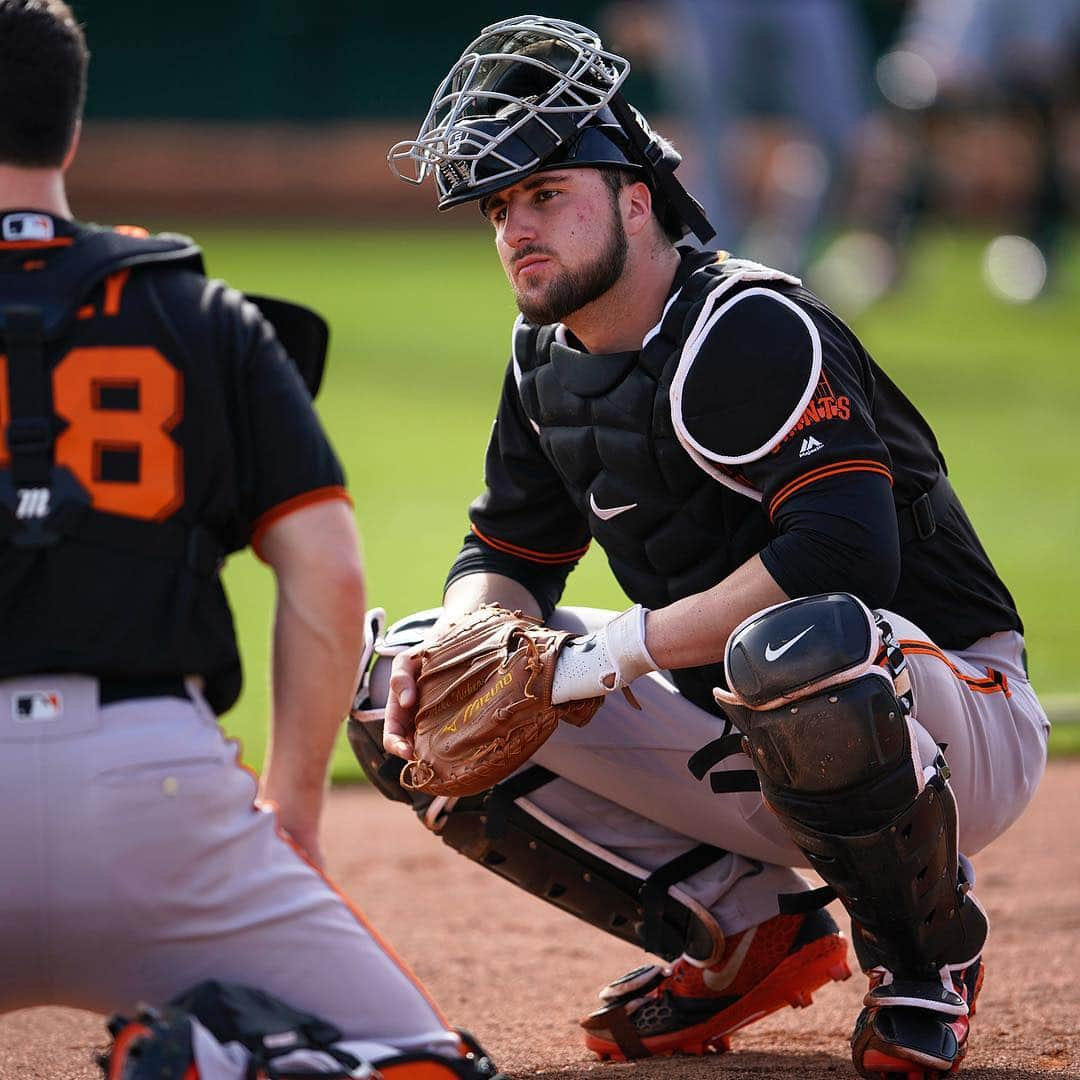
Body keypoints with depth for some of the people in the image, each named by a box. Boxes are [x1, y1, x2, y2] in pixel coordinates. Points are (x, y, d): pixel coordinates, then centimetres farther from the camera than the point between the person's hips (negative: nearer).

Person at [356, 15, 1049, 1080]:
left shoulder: (746, 328, -21)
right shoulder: (549, 357, 5)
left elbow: (844, 551, -34)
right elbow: (511, 552, 14)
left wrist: (622, 649, -29)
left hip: (960, 713, -8)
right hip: (747, 749, 8)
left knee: (797, 648, -44)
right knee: (400, 695, -1)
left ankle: (925, 959, -12)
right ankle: (746, 930, 5)